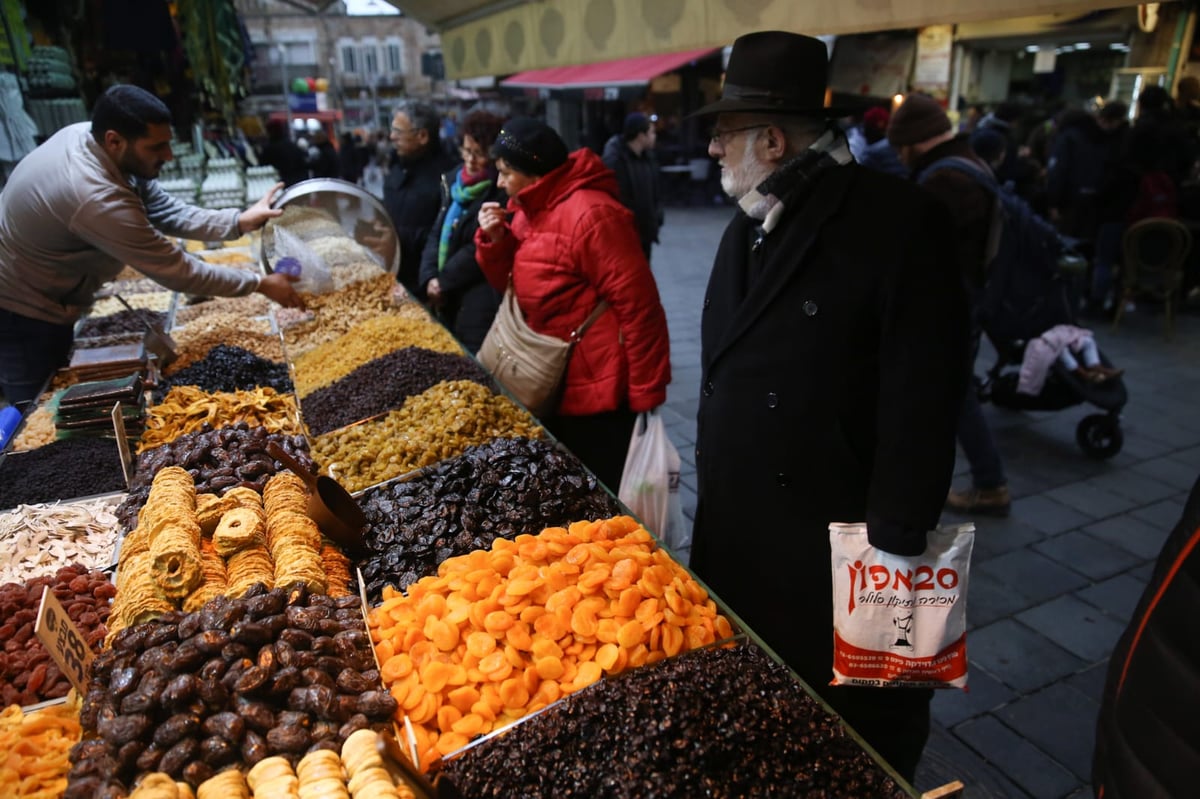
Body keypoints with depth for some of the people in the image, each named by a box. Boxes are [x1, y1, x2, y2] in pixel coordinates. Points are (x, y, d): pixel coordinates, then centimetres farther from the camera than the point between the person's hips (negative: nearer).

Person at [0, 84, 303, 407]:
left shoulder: (88, 136, -10)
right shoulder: (97, 199, -37)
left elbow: (165, 211, -4)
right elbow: (176, 271, -29)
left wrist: (239, 221, -16)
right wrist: (261, 284, -22)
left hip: (41, 296, 9)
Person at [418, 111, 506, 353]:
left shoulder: (502, 192, -12)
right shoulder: (454, 181, 11)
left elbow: (480, 248, -16)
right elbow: (437, 233, 9)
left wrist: (443, 282, -9)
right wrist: (429, 277, -5)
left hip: (480, 303, -7)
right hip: (449, 300, 7)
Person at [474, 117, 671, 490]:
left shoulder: (591, 214, -20)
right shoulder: (529, 211, 8)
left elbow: (638, 305, -21)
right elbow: (514, 287, 16)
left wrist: (646, 395, -19)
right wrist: (495, 241, -3)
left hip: (597, 393, -9)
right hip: (554, 388, 9)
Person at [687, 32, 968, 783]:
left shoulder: (898, 222, -18)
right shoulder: (748, 227, 7)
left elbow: (922, 405, -19)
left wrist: (894, 550, -17)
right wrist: (709, 496, 14)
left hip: (837, 549, -6)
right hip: (737, 536, 7)